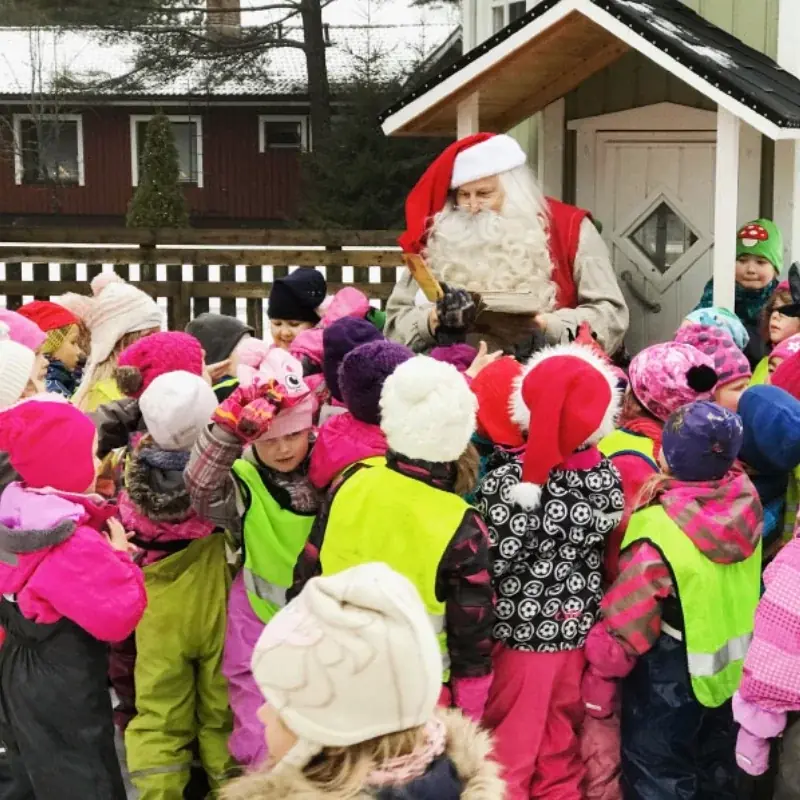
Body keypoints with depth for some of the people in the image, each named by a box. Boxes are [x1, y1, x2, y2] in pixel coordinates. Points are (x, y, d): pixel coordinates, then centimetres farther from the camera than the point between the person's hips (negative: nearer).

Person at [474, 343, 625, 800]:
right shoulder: (608, 476, -9)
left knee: (508, 753, 14)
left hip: (519, 635, -3)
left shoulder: (504, 481, -21)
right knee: (563, 748, 21)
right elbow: (605, 549, -1)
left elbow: (488, 566, -17)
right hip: (580, 635, 4)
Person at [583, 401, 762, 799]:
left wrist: (599, 675, -10)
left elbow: (625, 623, -24)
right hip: (733, 661, 6)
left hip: (673, 675, -6)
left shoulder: (660, 533, -33)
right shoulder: (745, 501, -17)